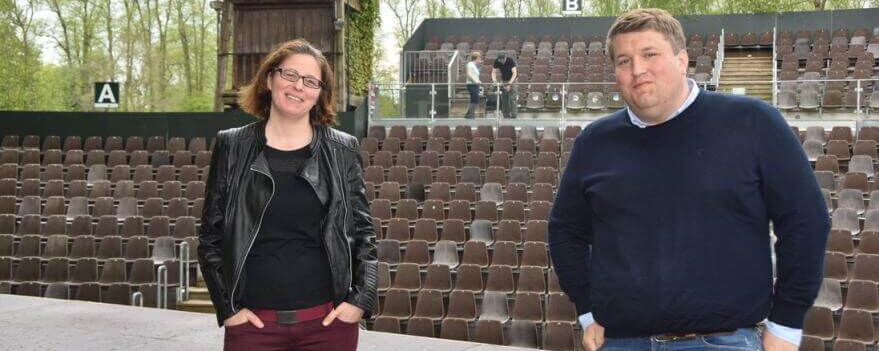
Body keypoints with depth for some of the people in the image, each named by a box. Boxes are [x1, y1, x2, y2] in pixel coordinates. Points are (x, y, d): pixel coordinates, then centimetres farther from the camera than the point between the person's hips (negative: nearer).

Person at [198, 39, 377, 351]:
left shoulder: (342, 150, 4)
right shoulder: (232, 147, 4)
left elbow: (362, 232, 7)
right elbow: (211, 236, 6)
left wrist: (362, 299, -3)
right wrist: (227, 307, -1)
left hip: (329, 320, 0)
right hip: (253, 322, 0)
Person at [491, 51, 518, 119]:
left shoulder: (511, 60, -25)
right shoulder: (497, 61, -13)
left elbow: (514, 73, -30)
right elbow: (494, 72, -10)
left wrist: (510, 83, -41)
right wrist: (494, 80, -31)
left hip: (512, 80, -4)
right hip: (503, 81, 4)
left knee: (512, 99, -16)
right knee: (504, 99, 0)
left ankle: (513, 115, -16)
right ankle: (506, 116, 6)